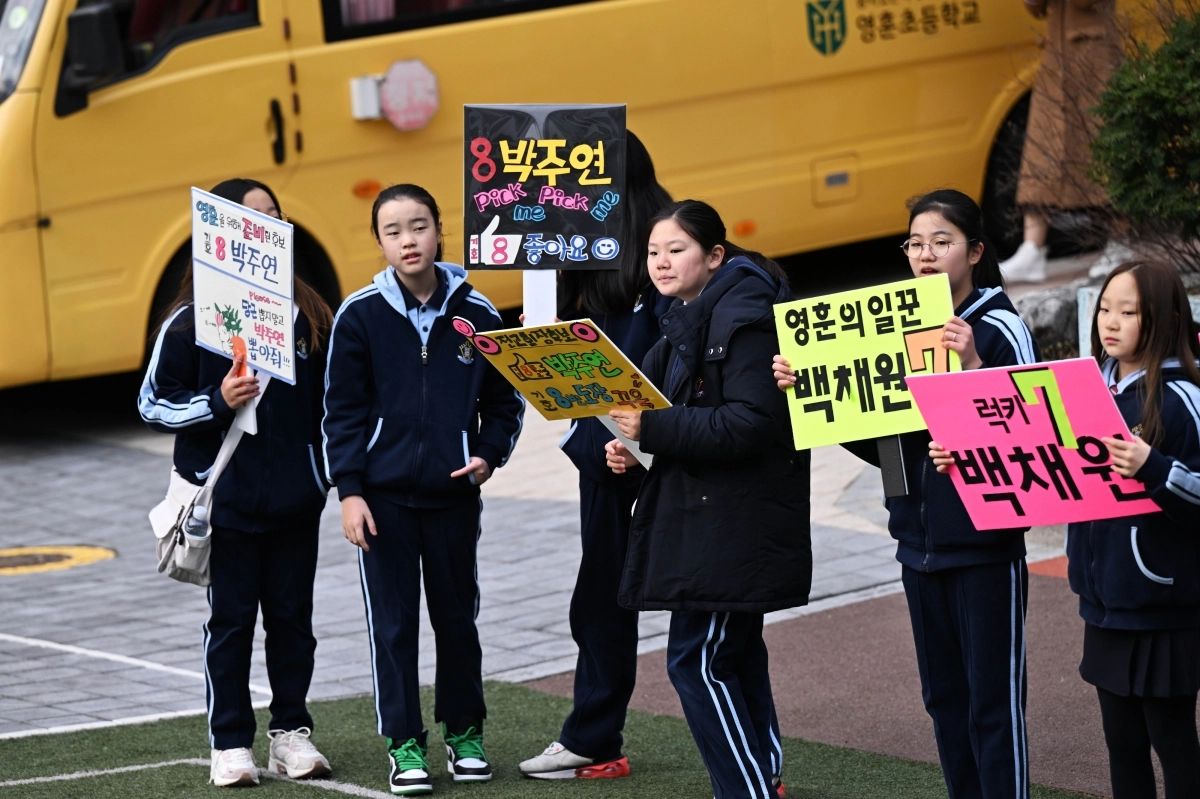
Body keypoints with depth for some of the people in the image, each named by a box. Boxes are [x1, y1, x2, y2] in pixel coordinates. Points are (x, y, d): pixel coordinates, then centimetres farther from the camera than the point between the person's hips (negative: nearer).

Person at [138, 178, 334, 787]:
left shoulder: (305, 311, 7)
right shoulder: (190, 320, -5)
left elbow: (330, 395, 19)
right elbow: (152, 404, -3)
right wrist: (216, 401, -17)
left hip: (295, 500, 3)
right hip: (227, 501, -3)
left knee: (292, 615, 9)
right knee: (231, 620, 3)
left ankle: (290, 732, 19)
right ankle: (230, 744, 9)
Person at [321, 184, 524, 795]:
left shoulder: (476, 314, 0)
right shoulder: (360, 315, -3)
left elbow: (504, 402, 9)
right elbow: (342, 411, -1)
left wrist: (489, 454, -7)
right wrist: (349, 491, -7)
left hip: (454, 494, 1)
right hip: (384, 494, -1)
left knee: (457, 615, 10)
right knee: (393, 619, 2)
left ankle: (465, 732, 24)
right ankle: (404, 744, 10)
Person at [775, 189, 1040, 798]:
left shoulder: (999, 329, -10)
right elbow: (878, 443, 12)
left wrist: (974, 366, -32)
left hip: (984, 544, -7)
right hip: (920, 541, 7)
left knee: (992, 700, -4)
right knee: (944, 697, 13)